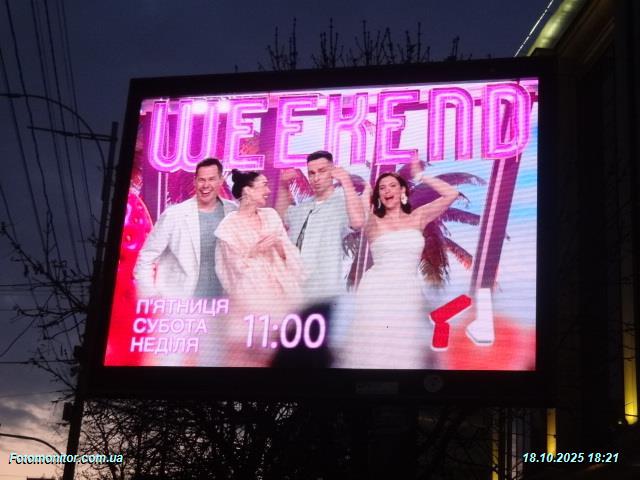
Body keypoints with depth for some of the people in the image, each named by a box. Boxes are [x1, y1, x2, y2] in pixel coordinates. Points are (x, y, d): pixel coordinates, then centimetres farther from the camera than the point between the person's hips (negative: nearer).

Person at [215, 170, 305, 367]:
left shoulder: (271, 215, 10)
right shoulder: (229, 225, -4)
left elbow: (291, 256, 9)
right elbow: (232, 268, -4)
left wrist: (279, 245, -10)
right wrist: (254, 251, -14)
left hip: (278, 298, 4)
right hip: (248, 304, -4)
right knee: (246, 355, -5)